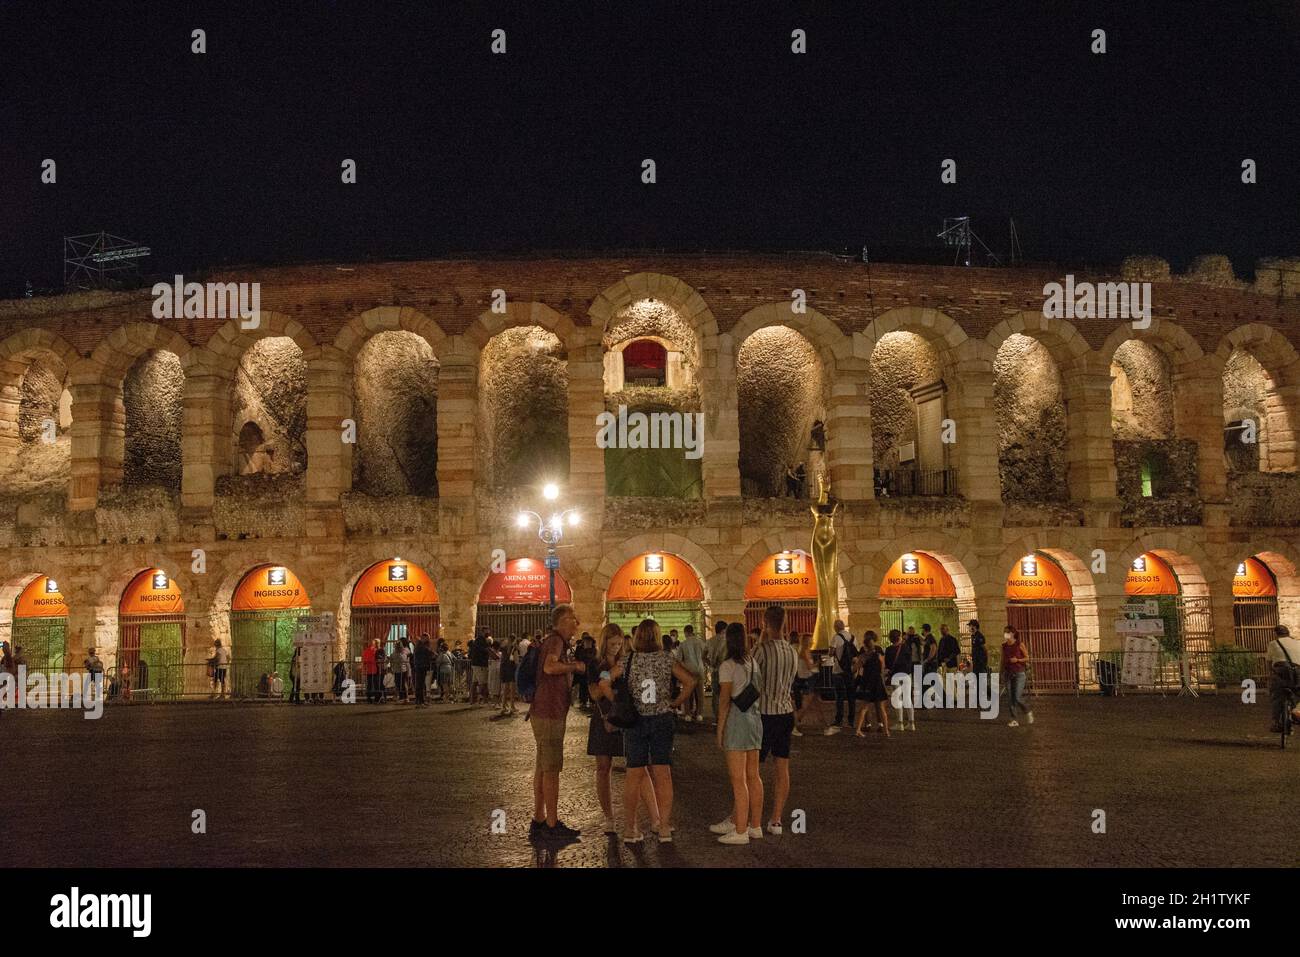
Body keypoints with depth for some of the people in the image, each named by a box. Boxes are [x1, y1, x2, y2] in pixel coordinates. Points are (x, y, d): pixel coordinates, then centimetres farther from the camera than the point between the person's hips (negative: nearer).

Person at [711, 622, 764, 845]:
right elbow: (761, 692, 10)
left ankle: (740, 831, 1)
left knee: (738, 780, -2)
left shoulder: (728, 666, -12)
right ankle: (754, 825, 21)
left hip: (736, 718, -7)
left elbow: (725, 701, -13)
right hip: (755, 716, 7)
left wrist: (719, 729, -6)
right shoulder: (754, 661, 7)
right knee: (753, 776, 14)